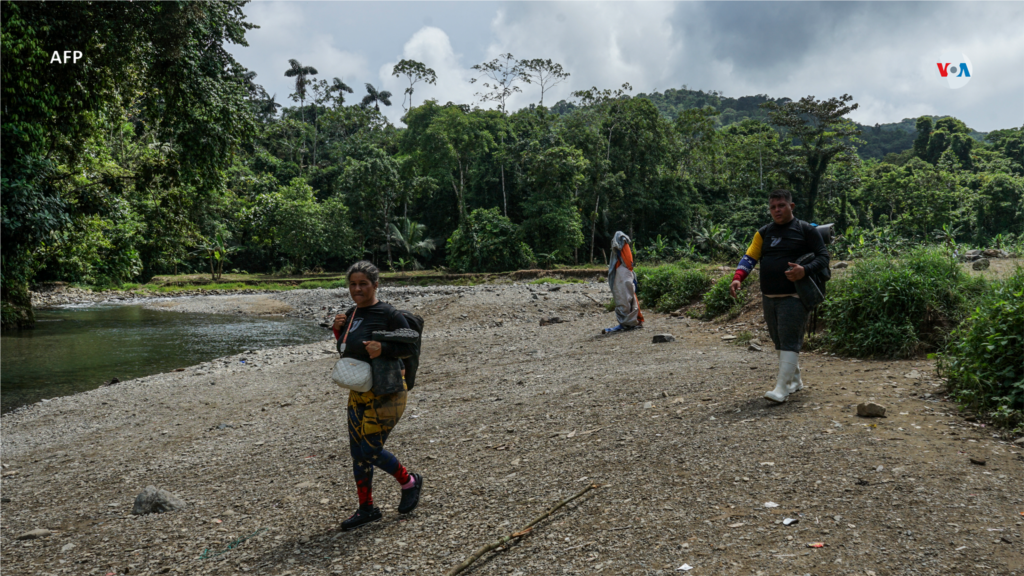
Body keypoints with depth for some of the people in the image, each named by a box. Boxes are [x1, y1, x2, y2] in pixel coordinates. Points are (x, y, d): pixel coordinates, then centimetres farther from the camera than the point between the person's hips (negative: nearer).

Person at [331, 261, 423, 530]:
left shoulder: (388, 314, -15)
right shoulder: (353, 314, 9)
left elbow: (410, 347, -14)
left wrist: (383, 349, -30)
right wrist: (338, 331, 1)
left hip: (385, 394, -8)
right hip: (358, 394, 8)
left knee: (371, 452, -6)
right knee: (357, 452, 11)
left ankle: (409, 482, 21)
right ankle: (366, 508, 26)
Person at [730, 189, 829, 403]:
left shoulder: (805, 230, 0)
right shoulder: (764, 233, 13)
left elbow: (823, 256, -2)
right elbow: (749, 257, 5)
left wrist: (805, 270, -22)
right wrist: (737, 278, -13)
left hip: (793, 297, -6)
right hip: (769, 297, 6)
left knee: (789, 341, -11)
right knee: (779, 341, 13)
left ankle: (782, 388, -13)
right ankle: (795, 380, 28)